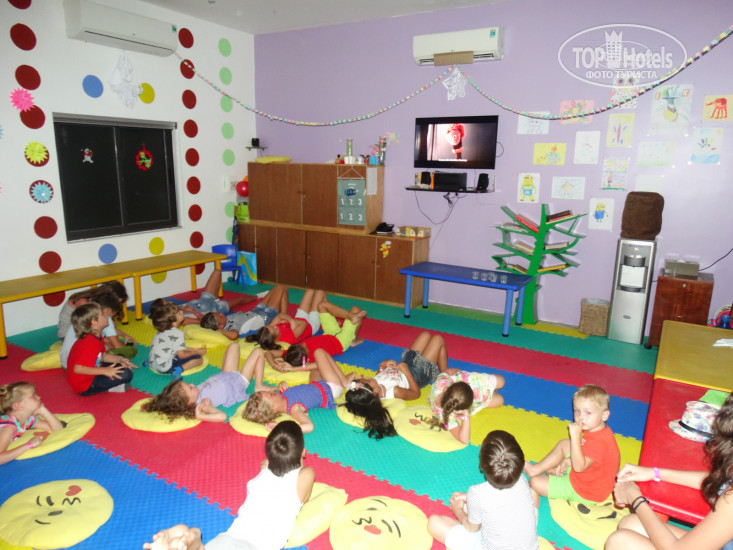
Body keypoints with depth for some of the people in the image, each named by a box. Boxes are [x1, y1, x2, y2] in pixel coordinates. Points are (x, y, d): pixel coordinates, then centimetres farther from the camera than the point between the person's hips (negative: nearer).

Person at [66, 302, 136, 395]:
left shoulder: (97, 336, 3)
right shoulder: (89, 343, -28)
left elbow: (104, 355, 12)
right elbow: (77, 369, -32)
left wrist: (120, 359, -2)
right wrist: (104, 371, -29)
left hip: (91, 374, 11)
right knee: (126, 374, -24)